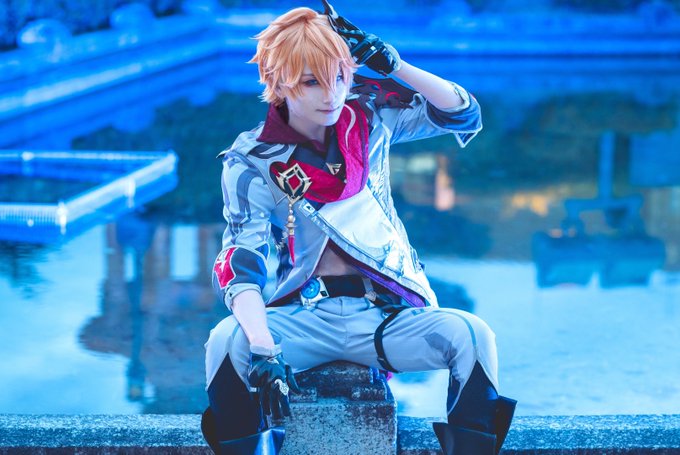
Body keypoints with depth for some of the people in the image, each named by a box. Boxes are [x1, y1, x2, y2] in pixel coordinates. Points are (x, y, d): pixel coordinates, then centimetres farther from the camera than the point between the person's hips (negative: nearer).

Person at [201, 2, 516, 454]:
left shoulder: (369, 119, 5)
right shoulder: (251, 162, -4)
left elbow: (464, 114, 4)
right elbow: (243, 267, -15)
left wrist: (394, 67, -11)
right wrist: (263, 348, -33)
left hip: (387, 314, 2)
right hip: (304, 317, -2)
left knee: (473, 335, -26)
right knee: (228, 341, -32)